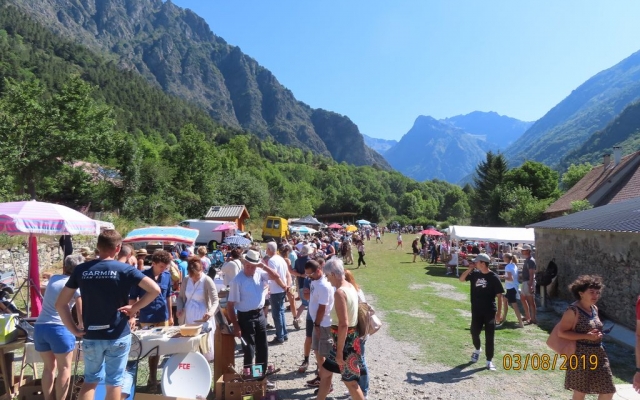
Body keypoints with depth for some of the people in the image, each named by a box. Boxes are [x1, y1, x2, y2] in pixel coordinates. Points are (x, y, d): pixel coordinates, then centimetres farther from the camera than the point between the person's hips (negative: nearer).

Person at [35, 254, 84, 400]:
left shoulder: (53, 279, 14)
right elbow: (81, 313, -5)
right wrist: (80, 327, 14)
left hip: (39, 327, 6)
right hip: (60, 328, -6)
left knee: (49, 367, 20)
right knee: (64, 368, 8)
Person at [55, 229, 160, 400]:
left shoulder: (81, 270, 0)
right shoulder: (125, 270, -9)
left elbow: (60, 304, 2)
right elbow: (155, 290, -18)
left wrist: (74, 330, 5)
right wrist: (135, 307, -8)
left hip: (91, 336, 3)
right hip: (118, 335, -3)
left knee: (90, 380, 19)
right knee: (114, 382, 8)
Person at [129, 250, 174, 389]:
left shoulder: (167, 276, -1)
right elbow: (132, 297, -6)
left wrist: (170, 315, 13)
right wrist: (132, 316, -13)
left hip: (163, 318, 4)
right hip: (147, 319, -4)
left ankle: (153, 378, 25)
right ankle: (153, 379, 14)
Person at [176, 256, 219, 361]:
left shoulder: (207, 281, -14)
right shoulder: (186, 280, 0)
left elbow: (215, 300, -18)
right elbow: (180, 297, 13)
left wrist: (211, 312, -37)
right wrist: (180, 308, -6)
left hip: (202, 317, -4)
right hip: (188, 317, 4)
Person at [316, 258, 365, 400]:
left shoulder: (339, 292, -23)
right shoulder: (350, 287, 7)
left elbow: (343, 325, -27)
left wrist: (339, 351, -21)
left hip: (345, 341, -10)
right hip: (350, 338, 10)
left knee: (351, 382, 4)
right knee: (325, 371, 20)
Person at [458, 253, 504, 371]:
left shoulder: (494, 277, -11)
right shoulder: (475, 274, 2)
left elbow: (499, 296, -9)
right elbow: (461, 279, 3)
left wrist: (499, 312, -12)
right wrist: (470, 269, -8)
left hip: (489, 311, -4)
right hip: (476, 310, 4)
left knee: (489, 337, 1)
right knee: (474, 332, 12)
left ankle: (489, 361, 13)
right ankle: (477, 349, 42)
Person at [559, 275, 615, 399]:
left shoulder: (595, 309, 7)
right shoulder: (573, 311, -17)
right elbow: (561, 332, -20)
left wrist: (596, 334, 5)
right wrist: (586, 336, -24)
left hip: (598, 353, 8)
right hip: (581, 355, -7)